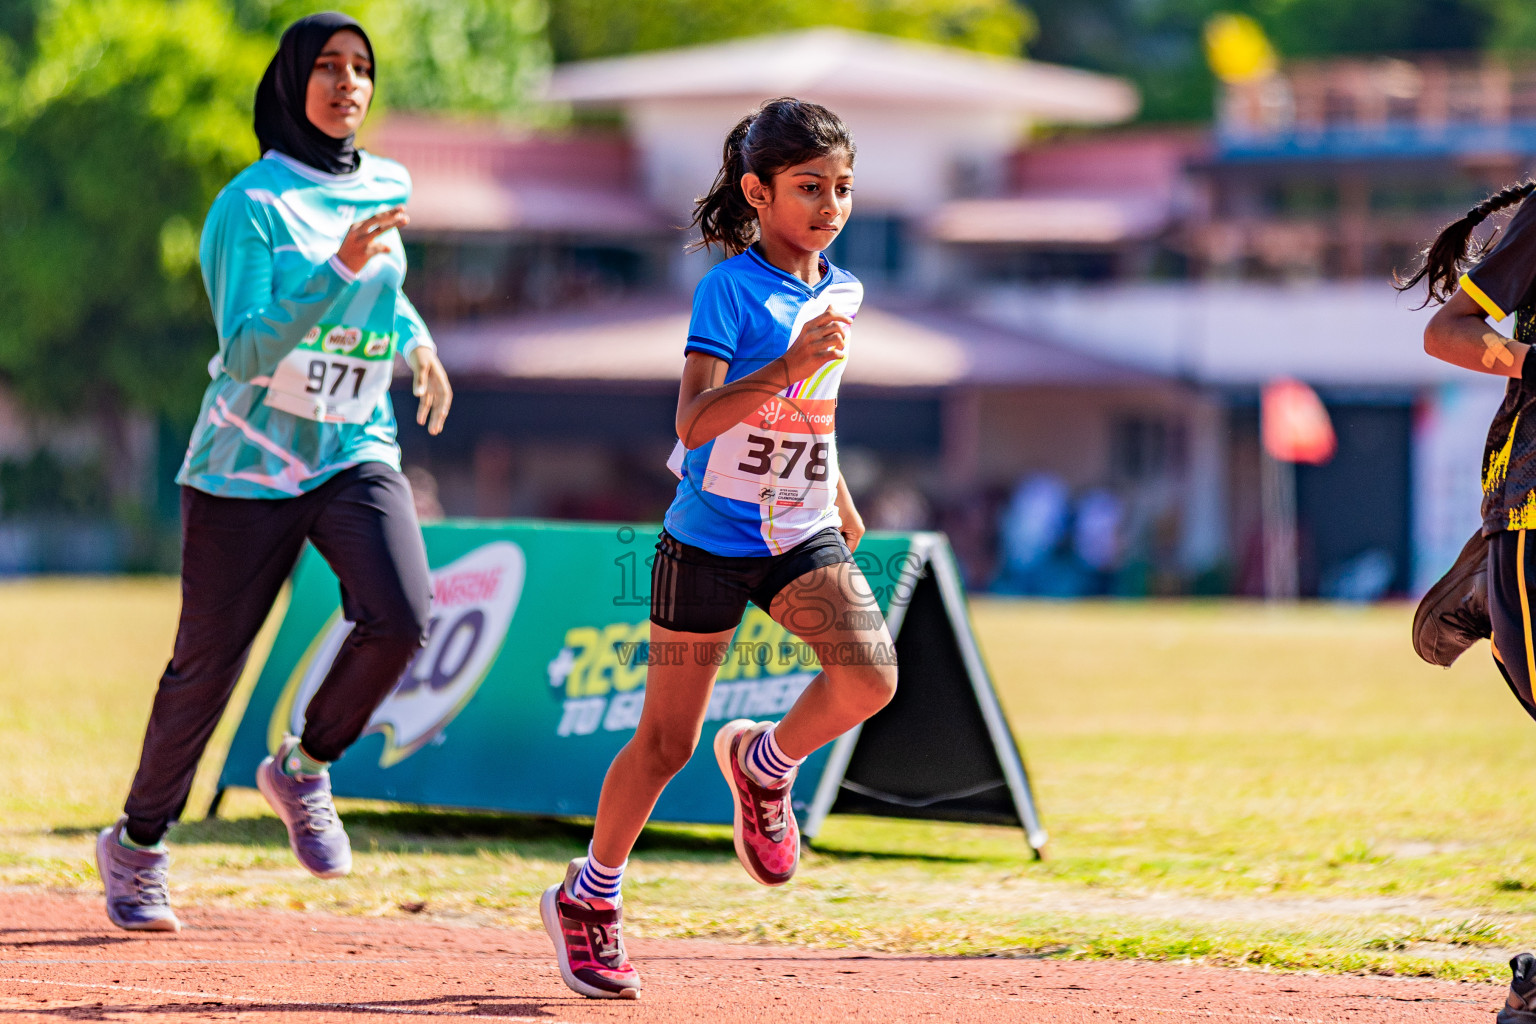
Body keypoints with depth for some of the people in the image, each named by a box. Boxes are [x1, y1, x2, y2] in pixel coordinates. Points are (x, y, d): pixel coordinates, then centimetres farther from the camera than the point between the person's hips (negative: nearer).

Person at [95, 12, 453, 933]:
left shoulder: (387, 188, 7)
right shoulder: (252, 205, -12)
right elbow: (247, 353, -24)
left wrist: (415, 337, 20)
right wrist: (339, 271, -32)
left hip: (356, 452, 4)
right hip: (249, 465, -4)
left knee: (401, 617, -21)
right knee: (209, 665, 1)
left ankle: (304, 770, 4)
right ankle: (138, 844, 23)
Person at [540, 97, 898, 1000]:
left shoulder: (840, 291, 6)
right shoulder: (730, 288, -14)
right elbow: (694, 420, -26)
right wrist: (792, 364, -35)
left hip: (801, 536, 5)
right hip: (708, 542, -5)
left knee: (871, 676, -21)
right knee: (669, 739, 2)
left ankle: (765, 765, 10)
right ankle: (589, 897, 22)